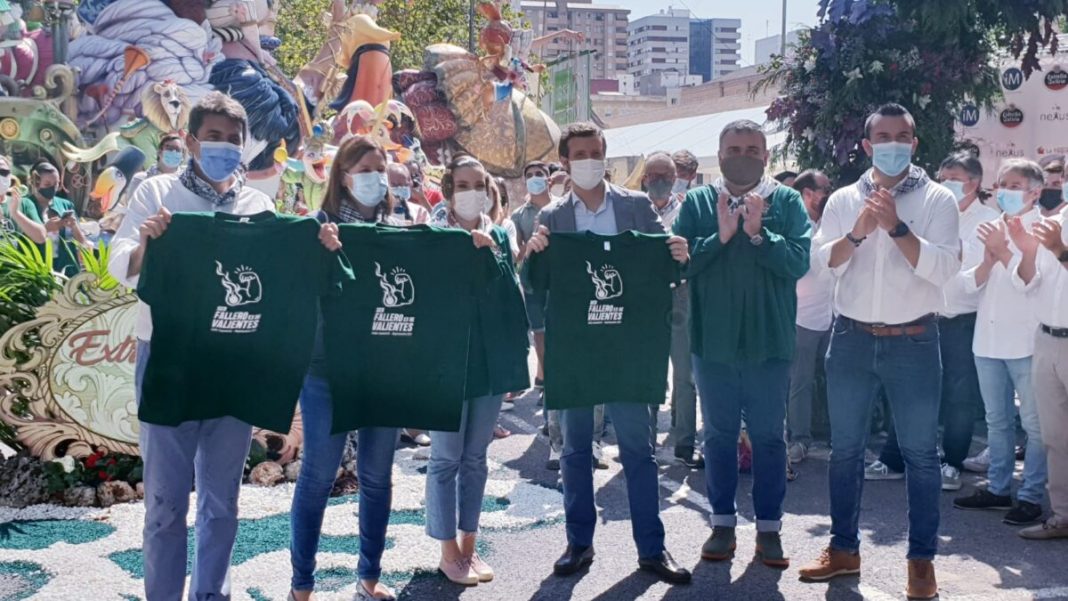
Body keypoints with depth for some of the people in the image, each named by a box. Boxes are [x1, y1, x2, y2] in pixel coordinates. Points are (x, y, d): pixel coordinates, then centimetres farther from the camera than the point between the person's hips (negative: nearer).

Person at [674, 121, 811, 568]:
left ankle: (768, 526, 18)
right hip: (713, 341, 1)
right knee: (719, 434, 11)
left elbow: (800, 261, -12)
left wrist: (758, 233, -21)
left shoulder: (787, 202, 0)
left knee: (769, 435, 7)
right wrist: (720, 236, -19)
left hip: (769, 340, -1)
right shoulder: (696, 203, 3)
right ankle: (723, 523, 23)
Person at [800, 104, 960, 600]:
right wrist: (857, 233, -20)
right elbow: (822, 262, -5)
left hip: (913, 342, -3)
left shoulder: (937, 200, -2)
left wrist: (897, 226, -21)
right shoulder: (843, 200, 5)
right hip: (851, 338, 3)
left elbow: (943, 269, -13)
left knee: (920, 452, 3)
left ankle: (922, 558, 13)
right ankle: (844, 548, 23)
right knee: (845, 448, 10)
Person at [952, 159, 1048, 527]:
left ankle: (1030, 496, 4)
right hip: (988, 340, 6)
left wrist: (1003, 251, -14)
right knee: (997, 420, 14)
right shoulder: (991, 229, 14)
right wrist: (988, 259, -8)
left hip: (1026, 341, -6)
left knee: (1034, 423, -1)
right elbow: (970, 284, 9)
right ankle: (998, 488, 23)